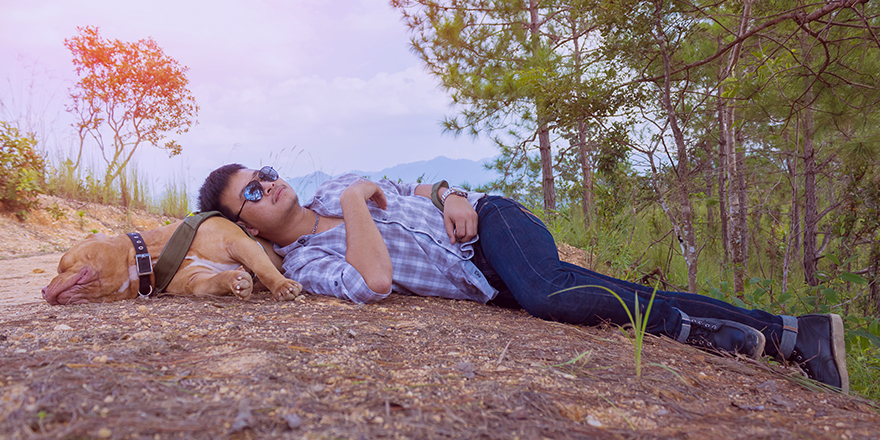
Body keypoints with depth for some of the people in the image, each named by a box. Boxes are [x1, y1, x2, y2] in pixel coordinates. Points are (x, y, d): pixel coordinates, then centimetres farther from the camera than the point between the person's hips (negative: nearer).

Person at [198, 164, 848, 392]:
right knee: (545, 298, -20)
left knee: (544, 290, -29)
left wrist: (450, 196, -3)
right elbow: (375, 283, -20)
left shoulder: (340, 183, 12)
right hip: (482, 285, -1)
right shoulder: (302, 266, -1)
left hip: (487, 222, 1)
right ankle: (789, 334, -13)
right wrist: (355, 206, -14)